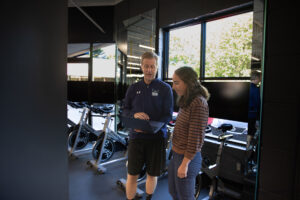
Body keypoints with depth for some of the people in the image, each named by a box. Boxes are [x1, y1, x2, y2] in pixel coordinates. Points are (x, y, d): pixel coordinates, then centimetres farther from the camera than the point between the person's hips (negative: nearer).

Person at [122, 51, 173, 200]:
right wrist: (134, 114, -13)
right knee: (132, 175, 7)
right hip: (136, 136, 2)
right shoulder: (133, 88, 6)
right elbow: (125, 110, 10)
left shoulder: (165, 88, -3)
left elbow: (168, 115, -6)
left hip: (156, 137, -1)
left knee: (152, 174, 14)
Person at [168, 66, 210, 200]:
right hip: (177, 155, 9)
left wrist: (184, 164, -18)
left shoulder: (199, 104, -22)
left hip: (187, 159, -9)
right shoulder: (187, 101, 6)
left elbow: (196, 138, -22)